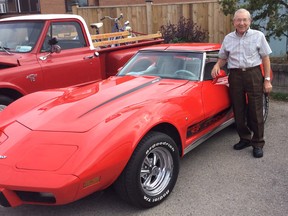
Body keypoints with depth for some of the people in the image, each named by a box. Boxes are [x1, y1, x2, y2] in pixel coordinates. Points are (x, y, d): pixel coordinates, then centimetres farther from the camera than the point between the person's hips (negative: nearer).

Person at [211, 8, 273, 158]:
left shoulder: (258, 36, 1)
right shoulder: (228, 38, 8)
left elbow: (265, 58, 2)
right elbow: (223, 58, 17)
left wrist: (267, 80, -4)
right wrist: (217, 65, -6)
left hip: (254, 75, -2)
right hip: (235, 76, 3)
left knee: (255, 111, 1)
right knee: (238, 111, 8)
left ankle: (258, 143, 12)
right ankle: (244, 139, 24)